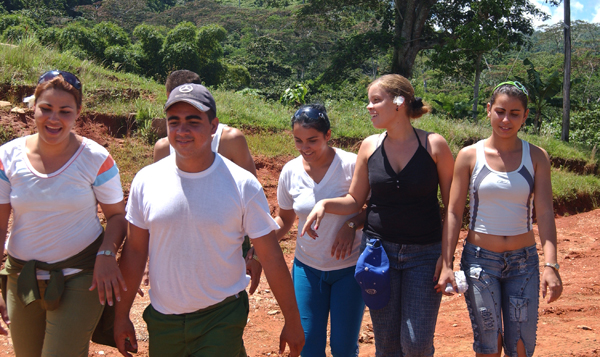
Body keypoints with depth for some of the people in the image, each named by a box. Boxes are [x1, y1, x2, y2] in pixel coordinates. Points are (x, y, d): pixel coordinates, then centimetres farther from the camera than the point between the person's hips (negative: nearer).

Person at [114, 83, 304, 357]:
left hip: (221, 317, -3)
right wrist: (121, 315, 6)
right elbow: (135, 251, 5)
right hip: (162, 318, 3)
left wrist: (293, 322, -3)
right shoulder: (146, 181, -3)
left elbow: (271, 257, -6)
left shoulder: (242, 185, -10)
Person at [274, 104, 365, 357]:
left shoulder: (352, 165, -15)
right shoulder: (290, 172, -4)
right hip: (307, 268, 3)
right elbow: (285, 219, 9)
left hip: (349, 268, -3)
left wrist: (351, 225, -23)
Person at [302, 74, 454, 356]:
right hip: (379, 249, 2)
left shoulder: (434, 145, -6)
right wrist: (324, 204, -11)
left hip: (424, 253, -2)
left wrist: (447, 254, -7)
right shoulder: (369, 146, 1)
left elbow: (452, 204, -2)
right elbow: (355, 200, 8)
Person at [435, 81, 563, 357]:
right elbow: (454, 213, -1)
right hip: (480, 259, -1)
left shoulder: (536, 157, 1)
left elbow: (545, 212, -6)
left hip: (524, 262, 1)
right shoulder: (470, 156, -2)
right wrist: (446, 264, -7)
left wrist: (551, 265, -17)